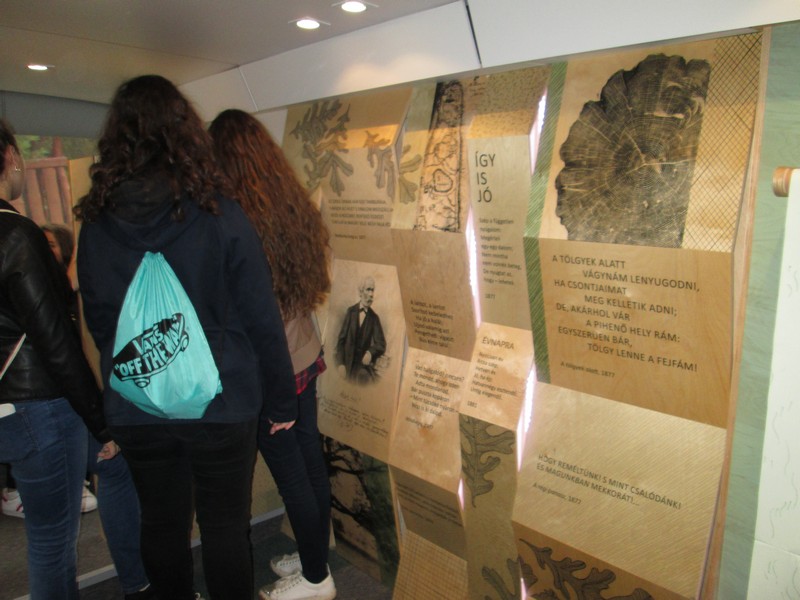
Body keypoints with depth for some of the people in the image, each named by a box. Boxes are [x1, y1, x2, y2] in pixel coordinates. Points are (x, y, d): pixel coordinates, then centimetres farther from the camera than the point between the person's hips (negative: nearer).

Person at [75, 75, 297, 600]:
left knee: (162, 523, 20)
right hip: (220, 403, -3)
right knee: (225, 526, 13)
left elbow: (98, 321, 6)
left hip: (135, 407, 4)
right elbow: (262, 320, -12)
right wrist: (281, 401, -1)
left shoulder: (96, 223, -4)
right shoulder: (221, 216, -15)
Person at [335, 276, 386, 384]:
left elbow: (381, 344, -2)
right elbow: (341, 339, 1)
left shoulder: (374, 317, -1)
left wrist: (371, 352, -24)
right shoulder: (351, 311, 1)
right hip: (348, 364, 1)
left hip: (364, 366, 0)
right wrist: (340, 363, -9)